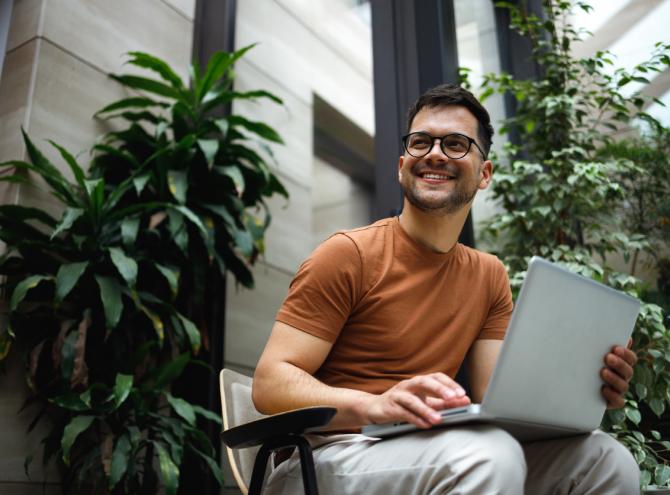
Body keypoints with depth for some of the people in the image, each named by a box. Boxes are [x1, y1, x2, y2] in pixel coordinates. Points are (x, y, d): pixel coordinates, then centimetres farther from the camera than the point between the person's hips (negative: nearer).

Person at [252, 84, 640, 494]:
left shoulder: (490, 276, 10)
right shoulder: (349, 254, -10)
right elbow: (271, 384, -14)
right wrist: (376, 405, -32)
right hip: (332, 454, -6)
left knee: (605, 458, -11)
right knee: (491, 454, -34)